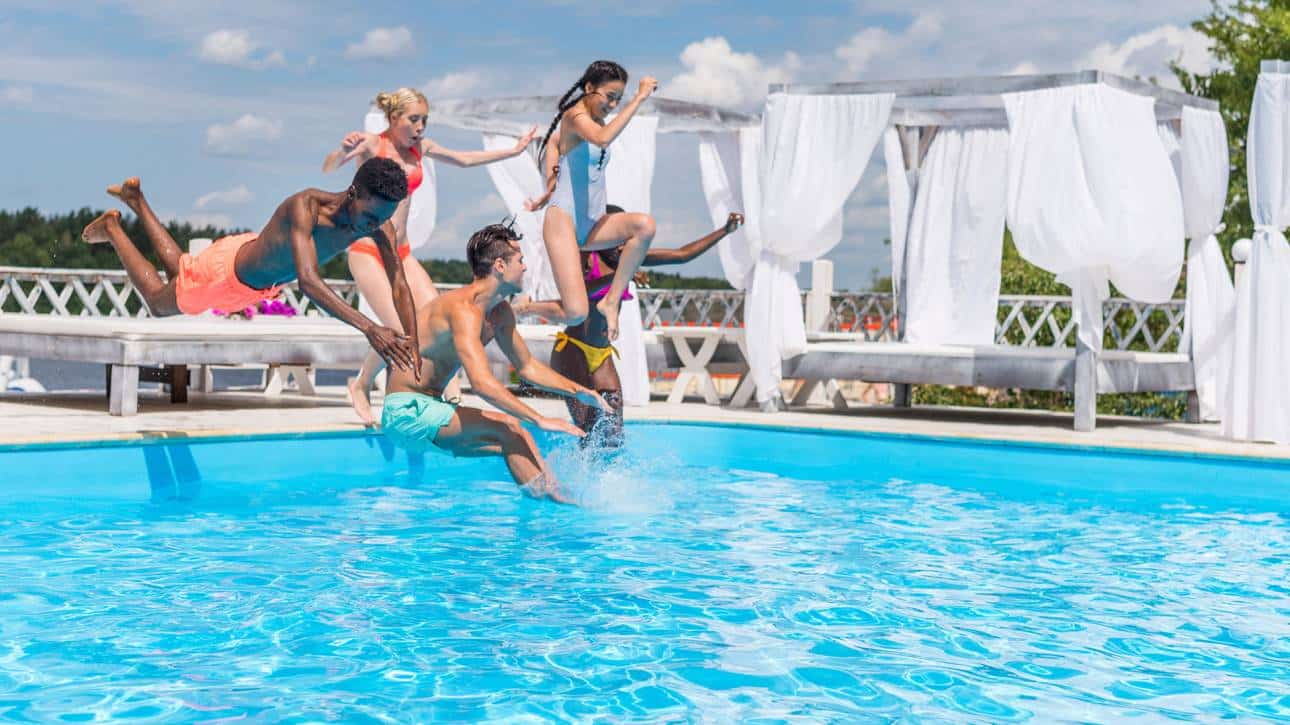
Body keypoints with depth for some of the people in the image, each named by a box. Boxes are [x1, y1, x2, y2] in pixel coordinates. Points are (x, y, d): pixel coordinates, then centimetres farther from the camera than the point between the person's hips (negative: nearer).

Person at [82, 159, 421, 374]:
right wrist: (368, 327, -68)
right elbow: (309, 282, -58)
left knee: (179, 276, 34)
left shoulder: (377, 221, -29)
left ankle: (136, 199, 51)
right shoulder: (306, 206, -46)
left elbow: (399, 285, -28)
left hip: (263, 284, 6)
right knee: (159, 303, 22)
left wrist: (413, 344, -42)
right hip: (226, 269, -6)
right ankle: (112, 227, 41)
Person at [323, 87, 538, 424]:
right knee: (399, 330, -16)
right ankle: (361, 386, 9)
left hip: (402, 253, 7)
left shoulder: (420, 147, 9)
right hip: (367, 252, -6)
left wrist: (514, 150, 26)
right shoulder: (373, 144, -9)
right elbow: (328, 169, -21)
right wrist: (344, 152, -43)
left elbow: (464, 159, 23)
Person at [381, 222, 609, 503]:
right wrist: (540, 420, -35)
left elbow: (528, 367, 20)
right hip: (407, 411, -10)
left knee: (516, 441, -2)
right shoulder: (464, 309, -23)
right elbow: (482, 383, -34)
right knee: (509, 429, -20)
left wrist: (577, 391, 8)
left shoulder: (500, 313, 8)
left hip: (429, 408, 10)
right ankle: (555, 504, -16)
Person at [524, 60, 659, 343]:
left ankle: (611, 301, -17)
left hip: (593, 225, 8)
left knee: (645, 225, -25)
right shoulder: (575, 115, -7)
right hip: (564, 219, -8)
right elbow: (603, 139, -30)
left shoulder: (598, 122, 19)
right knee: (576, 313, -20)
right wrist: (639, 98, -28)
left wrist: (548, 195, 19)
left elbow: (554, 142, 32)